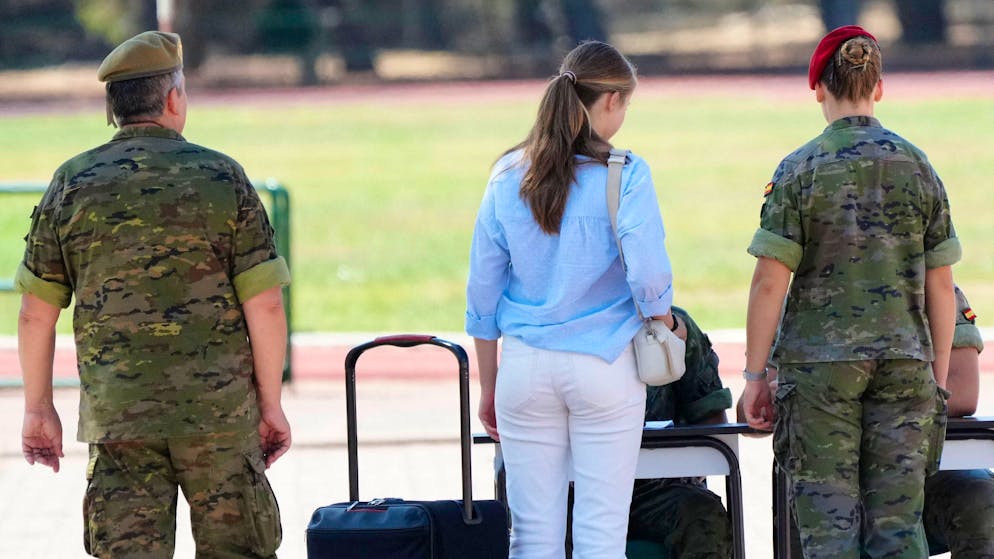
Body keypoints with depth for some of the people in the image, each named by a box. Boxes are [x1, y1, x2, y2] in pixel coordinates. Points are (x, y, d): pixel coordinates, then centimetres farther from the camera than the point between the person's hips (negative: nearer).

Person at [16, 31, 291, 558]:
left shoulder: (72, 184, 3)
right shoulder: (222, 178, -2)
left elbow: (36, 312, 4)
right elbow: (264, 305, -6)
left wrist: (38, 408, 14)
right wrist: (270, 402, 4)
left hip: (115, 413, 1)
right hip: (219, 412, -1)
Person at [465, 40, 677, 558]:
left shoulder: (510, 176, 3)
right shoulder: (624, 175, -8)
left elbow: (482, 291, 6)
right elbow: (649, 276, -15)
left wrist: (488, 386, 14)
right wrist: (667, 324, 7)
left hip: (526, 367, 3)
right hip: (604, 363, -3)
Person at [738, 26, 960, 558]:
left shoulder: (801, 170, -5)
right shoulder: (916, 166, 4)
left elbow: (770, 282, -8)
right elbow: (940, 284, 6)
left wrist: (754, 375, -2)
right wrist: (939, 374, 14)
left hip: (821, 364, -3)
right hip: (904, 362, 3)